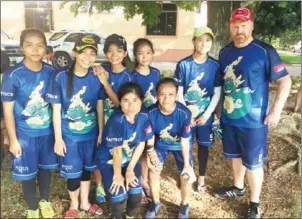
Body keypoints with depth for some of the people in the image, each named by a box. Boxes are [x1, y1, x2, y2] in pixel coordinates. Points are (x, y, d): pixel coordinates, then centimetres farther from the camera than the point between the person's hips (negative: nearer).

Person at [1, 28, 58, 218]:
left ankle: (45, 202, 45)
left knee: (46, 167, 19)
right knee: (28, 173, 11)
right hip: (25, 134, -3)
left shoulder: (51, 72, -6)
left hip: (48, 131, 3)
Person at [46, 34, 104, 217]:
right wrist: (58, 138, -8)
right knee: (73, 172, 12)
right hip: (69, 135, -2)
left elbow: (100, 107, 1)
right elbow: (56, 110, -10)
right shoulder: (61, 77, -16)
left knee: (87, 169, 20)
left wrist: (101, 132, 3)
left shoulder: (97, 78, -8)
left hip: (91, 134, 3)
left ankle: (85, 202, 43)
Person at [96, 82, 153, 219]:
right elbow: (117, 151, -23)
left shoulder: (143, 116, -18)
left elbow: (141, 144, -8)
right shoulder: (116, 120, -33)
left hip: (130, 159, 4)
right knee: (119, 195, -9)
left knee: (136, 194, 0)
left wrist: (130, 169, -6)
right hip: (109, 160, -4)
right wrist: (117, 174, -11)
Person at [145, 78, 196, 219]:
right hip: (160, 143, 2)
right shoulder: (151, 113, -29)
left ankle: (184, 205, 23)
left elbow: (185, 141, -24)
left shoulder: (184, 113, -33)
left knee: (186, 176, -7)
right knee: (153, 172, -2)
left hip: (180, 145, -1)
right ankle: (156, 203, 26)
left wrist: (187, 164, -21)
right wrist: (150, 153, -21)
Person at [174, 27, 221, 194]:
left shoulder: (215, 66, -5)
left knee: (203, 145, 13)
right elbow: (178, 92, -7)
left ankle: (201, 178, 29)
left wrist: (207, 114, -9)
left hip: (206, 114, 1)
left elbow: (217, 93, -3)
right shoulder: (183, 64, -9)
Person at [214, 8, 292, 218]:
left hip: (253, 120, -5)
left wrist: (276, 110, -16)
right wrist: (220, 108, 13)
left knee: (253, 163, 7)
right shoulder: (225, 52, 4)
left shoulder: (264, 51, -13)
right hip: (229, 118, 6)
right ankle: (238, 187, 46)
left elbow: (285, 80, -12)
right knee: (235, 155, 22)